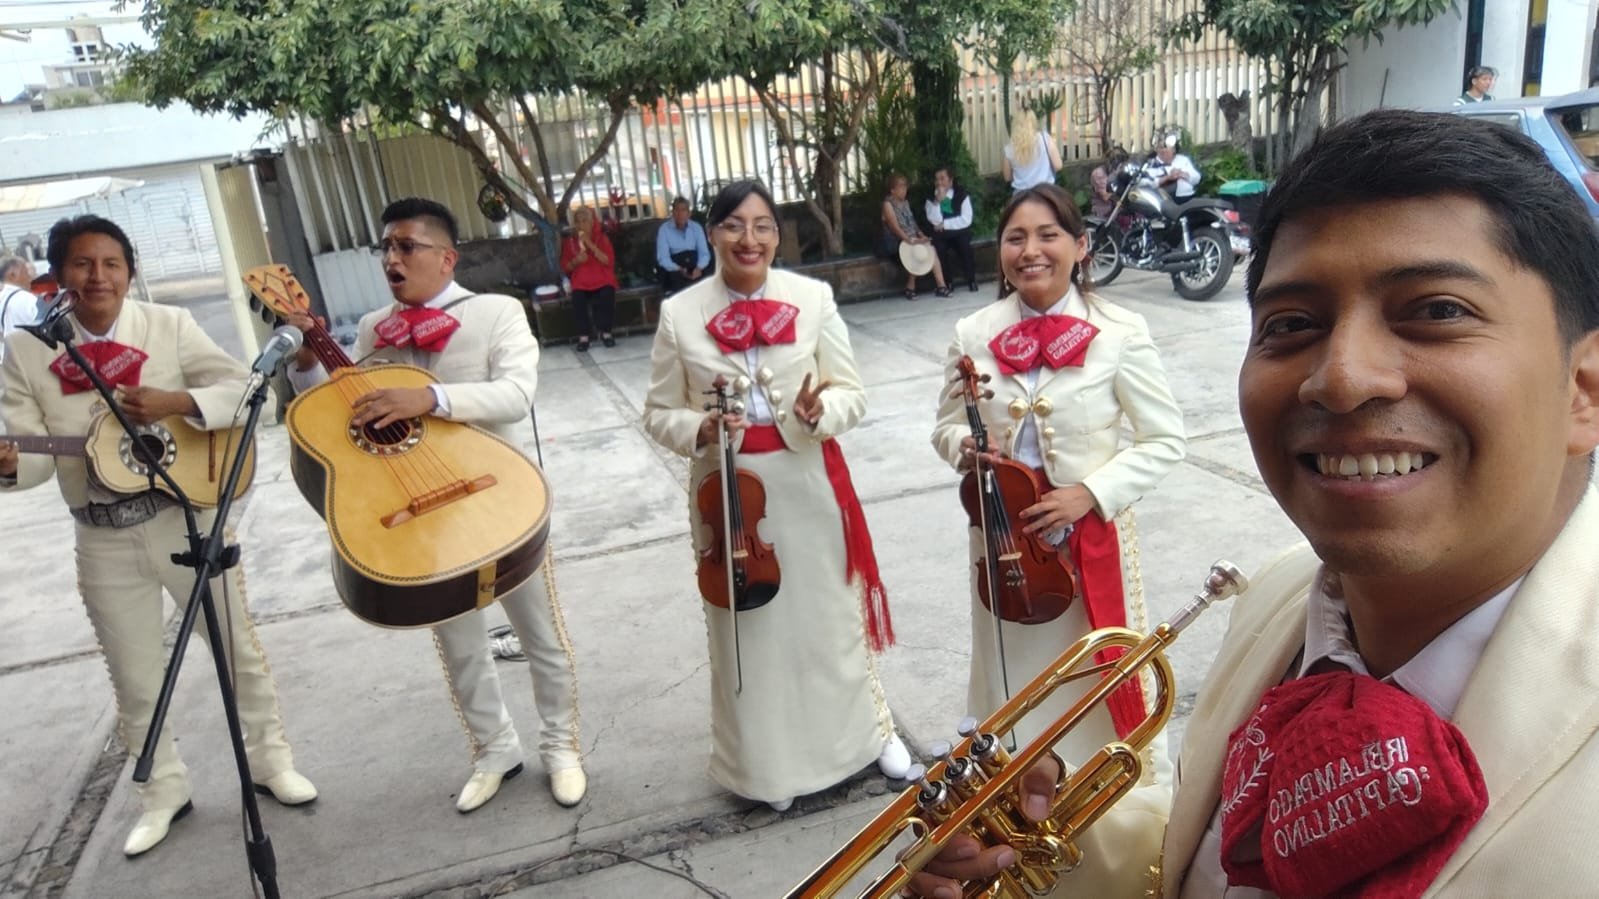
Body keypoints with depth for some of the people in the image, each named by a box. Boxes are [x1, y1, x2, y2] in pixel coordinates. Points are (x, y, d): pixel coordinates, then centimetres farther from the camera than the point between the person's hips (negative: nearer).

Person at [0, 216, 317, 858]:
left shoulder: (170, 325, -5)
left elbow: (243, 388, -10)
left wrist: (175, 402, -25)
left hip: (189, 518, -1)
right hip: (104, 542, 1)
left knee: (238, 647, 11)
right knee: (135, 682, 14)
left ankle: (269, 759, 29)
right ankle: (163, 791, 32)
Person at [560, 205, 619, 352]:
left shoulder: (601, 237, 8)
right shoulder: (569, 241, 11)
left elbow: (609, 261, -6)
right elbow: (565, 267, 11)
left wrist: (591, 245, -12)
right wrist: (576, 261, -10)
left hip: (602, 279, 0)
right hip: (580, 282, 1)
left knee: (607, 294, -33)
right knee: (578, 298, -32)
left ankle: (606, 332, -17)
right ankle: (583, 335, -22)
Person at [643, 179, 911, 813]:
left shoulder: (813, 298, -3)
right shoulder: (679, 314, -3)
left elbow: (852, 393, -1)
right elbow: (659, 412, 3)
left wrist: (820, 411, -23)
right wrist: (700, 430, -18)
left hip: (809, 483, 0)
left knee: (831, 612, 14)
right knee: (747, 624, 11)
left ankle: (870, 728, 38)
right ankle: (768, 763, 31)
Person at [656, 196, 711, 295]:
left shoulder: (696, 227, 4)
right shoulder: (664, 229, -4)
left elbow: (704, 253, -2)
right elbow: (663, 258, -10)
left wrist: (699, 268, -24)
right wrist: (679, 270, -27)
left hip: (695, 264, 2)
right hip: (674, 265, -2)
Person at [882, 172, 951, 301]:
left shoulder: (905, 202, 16)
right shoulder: (888, 204, -9)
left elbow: (912, 223, 17)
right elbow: (895, 227, -19)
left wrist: (921, 236, -1)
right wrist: (910, 241, -27)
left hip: (912, 239, 7)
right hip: (895, 242, -7)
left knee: (930, 248, -19)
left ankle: (941, 286, -24)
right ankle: (910, 288, -16)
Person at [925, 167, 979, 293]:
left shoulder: (962, 195, -1)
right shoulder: (931, 198, 4)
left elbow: (966, 220, -11)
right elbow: (935, 221, -11)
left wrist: (944, 224, -13)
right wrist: (938, 201, -22)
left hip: (960, 232, -1)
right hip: (941, 235, 1)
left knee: (964, 244, -31)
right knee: (937, 247, -30)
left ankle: (971, 280, -13)